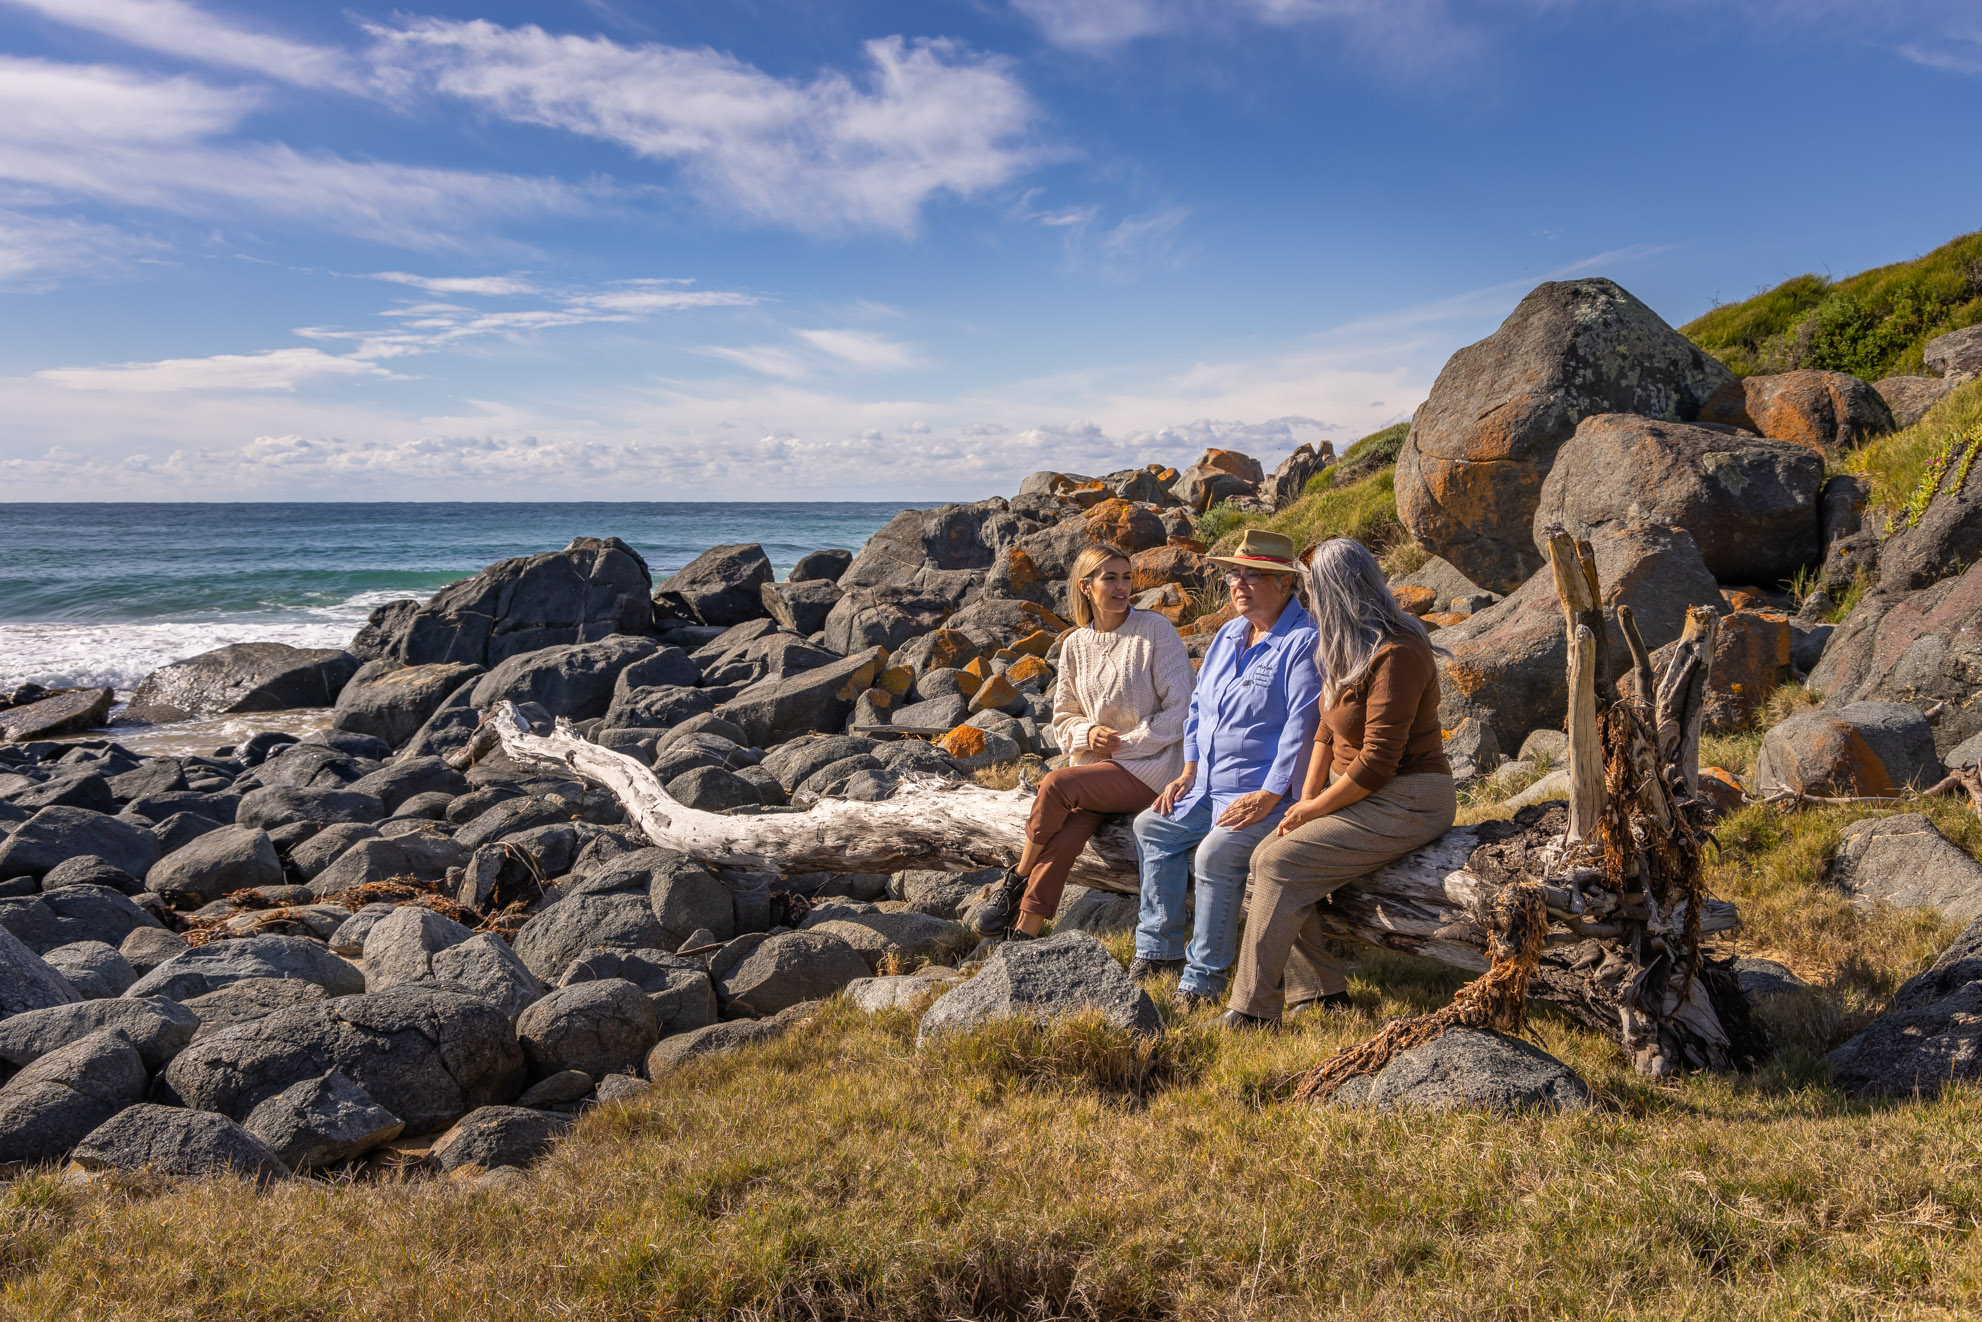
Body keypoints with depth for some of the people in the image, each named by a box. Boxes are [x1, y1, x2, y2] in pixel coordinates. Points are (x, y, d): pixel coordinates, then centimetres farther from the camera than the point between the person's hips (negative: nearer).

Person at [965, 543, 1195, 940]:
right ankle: (1022, 935, -21)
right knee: (1064, 838, -24)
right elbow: (1063, 717, 17)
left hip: (1148, 766, -4)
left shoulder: (1155, 630, -5)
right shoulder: (1075, 645, 9)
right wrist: (1088, 733, -6)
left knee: (1055, 784, -26)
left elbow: (1181, 709, -8)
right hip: (1095, 765, 4)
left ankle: (1015, 881, -7)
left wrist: (1125, 743, -13)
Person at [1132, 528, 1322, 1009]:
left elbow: (1302, 726, -20)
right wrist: (1189, 771, 10)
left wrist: (1267, 796, -24)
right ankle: (1159, 948, 15)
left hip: (1270, 793, -9)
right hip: (1210, 787, 10)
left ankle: (1204, 977, -16)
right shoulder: (1229, 635, 13)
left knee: (1216, 852, -29)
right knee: (1151, 826, 7)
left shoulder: (1304, 641, -15)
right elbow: (1199, 705, 20)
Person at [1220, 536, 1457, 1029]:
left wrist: (1316, 808, -13)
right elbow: (1328, 729, 14)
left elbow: (1378, 760, -23)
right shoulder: (1351, 647, 11)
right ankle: (1320, 991, -1)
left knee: (1282, 864, -19)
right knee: (1267, 857, -5)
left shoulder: (1395, 654, -21)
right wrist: (1307, 798, 2)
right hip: (1359, 794, 9)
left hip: (1405, 803, -9)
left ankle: (1251, 1013, -13)